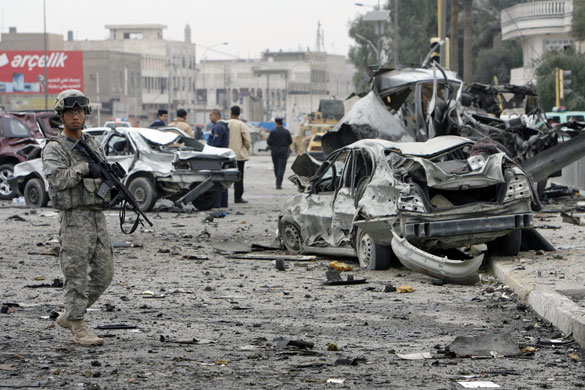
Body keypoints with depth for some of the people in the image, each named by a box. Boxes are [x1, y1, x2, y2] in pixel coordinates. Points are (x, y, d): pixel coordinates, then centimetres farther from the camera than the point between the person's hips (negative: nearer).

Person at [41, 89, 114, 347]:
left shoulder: (93, 145, 14)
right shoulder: (54, 149, -6)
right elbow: (56, 180, -20)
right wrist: (84, 168, -20)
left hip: (98, 216, 7)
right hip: (75, 217, -7)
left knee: (103, 274, 8)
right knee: (77, 275, -6)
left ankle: (68, 316, 21)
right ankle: (78, 328, 1)